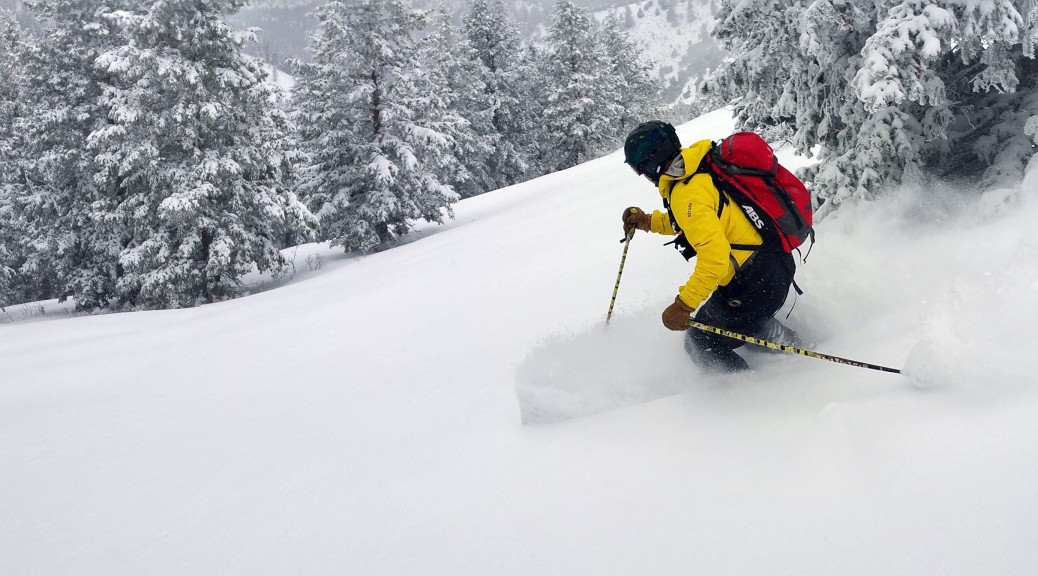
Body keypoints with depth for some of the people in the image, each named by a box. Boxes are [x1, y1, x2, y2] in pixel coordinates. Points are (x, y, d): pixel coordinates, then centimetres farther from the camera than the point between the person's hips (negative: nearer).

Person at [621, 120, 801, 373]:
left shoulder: (687, 193, -24)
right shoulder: (701, 168, 6)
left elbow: (714, 257, -31)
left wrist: (683, 305, -26)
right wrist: (648, 221, 20)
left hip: (756, 283, -10)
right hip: (775, 261, 10)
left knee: (701, 344, 6)